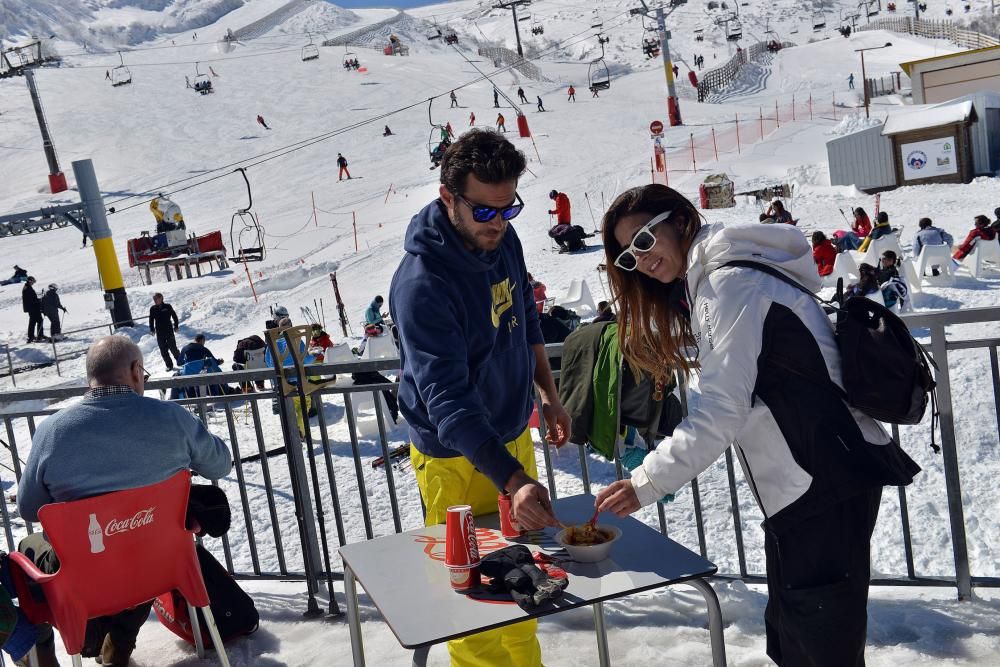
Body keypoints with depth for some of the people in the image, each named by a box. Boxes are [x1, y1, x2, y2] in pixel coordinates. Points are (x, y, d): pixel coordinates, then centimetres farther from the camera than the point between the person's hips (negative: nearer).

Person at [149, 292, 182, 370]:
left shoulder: (167, 307, -4)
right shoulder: (152, 309, 3)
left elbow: (174, 316, 3)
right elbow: (151, 320, 12)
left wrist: (176, 326, 2)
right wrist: (152, 329, 7)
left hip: (169, 330, -3)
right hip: (159, 332, 3)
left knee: (172, 347, -2)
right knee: (163, 349, 3)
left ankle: (180, 360, 21)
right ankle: (169, 365, 11)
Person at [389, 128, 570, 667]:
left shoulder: (503, 239, -5)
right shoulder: (421, 284, -29)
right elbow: (448, 401, -35)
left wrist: (548, 394, 12)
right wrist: (513, 480, -44)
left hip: (512, 436, 7)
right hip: (457, 460, -7)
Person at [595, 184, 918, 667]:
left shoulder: (731, 281, -15)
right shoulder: (703, 286, 16)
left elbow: (721, 410, -22)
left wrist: (647, 483, -20)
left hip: (825, 486, -10)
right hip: (804, 485, 10)